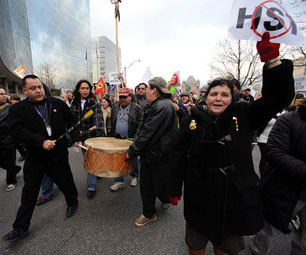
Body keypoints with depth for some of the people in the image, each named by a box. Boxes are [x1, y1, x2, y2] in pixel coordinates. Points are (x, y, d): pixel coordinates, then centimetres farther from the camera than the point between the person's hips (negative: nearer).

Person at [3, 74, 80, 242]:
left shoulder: (58, 104, 1)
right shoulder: (17, 110, -3)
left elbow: (71, 121, 8)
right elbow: (17, 131, -16)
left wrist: (76, 138, -2)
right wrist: (41, 142, -27)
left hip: (59, 155, 1)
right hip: (34, 159, 0)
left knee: (66, 184, 15)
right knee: (29, 193, 11)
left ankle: (72, 203, 44)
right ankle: (21, 228, 29)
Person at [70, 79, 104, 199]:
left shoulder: (94, 103, -8)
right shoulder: (74, 104, 6)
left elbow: (99, 119, -19)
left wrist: (99, 133, -32)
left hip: (92, 136, -5)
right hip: (81, 136, 5)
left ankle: (91, 187, 7)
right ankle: (96, 174, 42)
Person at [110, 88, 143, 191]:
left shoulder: (137, 108, -8)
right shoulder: (115, 107, 8)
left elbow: (140, 124, -11)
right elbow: (112, 122, 16)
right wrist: (113, 135, 12)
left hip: (131, 140, -4)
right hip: (117, 139, 4)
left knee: (133, 159, 12)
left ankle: (134, 177, 35)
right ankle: (119, 181, 20)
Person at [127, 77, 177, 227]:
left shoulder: (162, 106, -21)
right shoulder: (158, 105, 12)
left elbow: (148, 133, -23)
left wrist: (132, 151, -14)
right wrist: (136, 145, 14)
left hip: (159, 156, -9)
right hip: (148, 154, 9)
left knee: (159, 187, 11)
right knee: (146, 186, 16)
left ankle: (167, 199, 44)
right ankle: (148, 214, 35)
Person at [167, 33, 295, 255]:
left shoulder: (244, 115, -5)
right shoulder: (192, 121, -8)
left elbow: (279, 97, -13)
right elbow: (179, 158, -5)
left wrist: (272, 61, -27)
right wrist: (174, 189, -2)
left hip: (236, 196, 1)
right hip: (199, 196, 0)